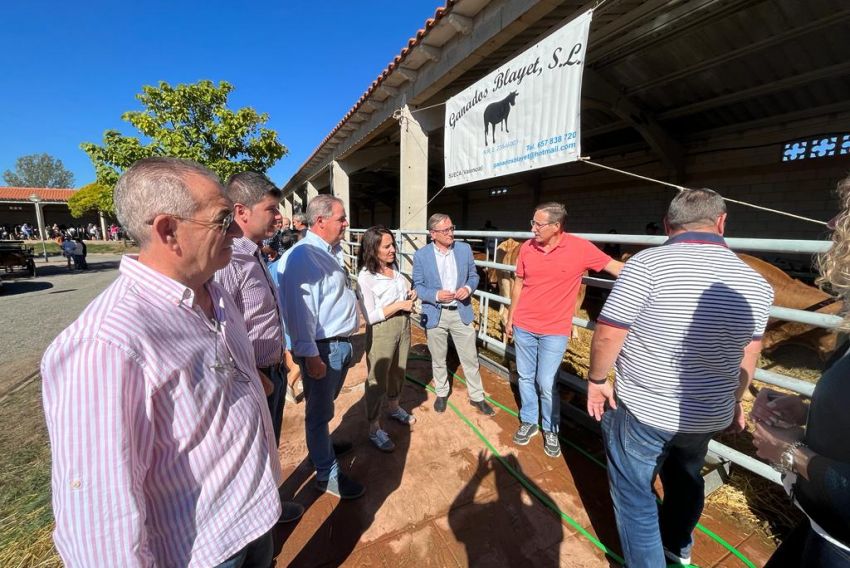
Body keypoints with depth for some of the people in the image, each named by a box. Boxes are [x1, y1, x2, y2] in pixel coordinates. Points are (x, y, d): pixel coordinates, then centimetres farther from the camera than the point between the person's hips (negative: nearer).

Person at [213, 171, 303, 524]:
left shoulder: (254, 256, 5)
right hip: (255, 380, -9)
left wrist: (279, 364, 13)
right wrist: (256, 379, -17)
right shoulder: (227, 261, -26)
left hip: (274, 373, 9)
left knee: (270, 447, 28)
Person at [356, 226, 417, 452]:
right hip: (381, 331, -7)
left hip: (403, 325, 7)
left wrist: (410, 296, -2)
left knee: (398, 371, 23)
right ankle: (375, 429, 24)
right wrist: (398, 305, -23)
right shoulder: (365, 277, -19)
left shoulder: (394, 267, 2)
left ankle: (394, 408, 48)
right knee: (378, 379, 6)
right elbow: (369, 316, -20)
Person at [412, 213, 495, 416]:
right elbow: (417, 286, -4)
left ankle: (477, 397, 32)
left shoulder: (465, 249, -2)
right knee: (438, 359, 16)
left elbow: (473, 276, 7)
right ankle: (442, 393, 40)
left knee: (470, 358, 11)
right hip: (435, 314, -1)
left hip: (461, 312, 2)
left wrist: (468, 288, -15)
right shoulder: (421, 255, -8)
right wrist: (436, 295, -21)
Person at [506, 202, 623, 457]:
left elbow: (617, 267, -5)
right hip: (523, 326, 3)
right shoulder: (527, 247, -2)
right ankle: (528, 421, 35)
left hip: (555, 331, -3)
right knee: (525, 377, 14)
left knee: (546, 384, 2)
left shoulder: (580, 248, -12)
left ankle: (551, 430, 28)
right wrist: (510, 318, 11)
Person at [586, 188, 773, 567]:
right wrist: (735, 401, 25)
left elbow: (607, 335, -21)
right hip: (708, 416, 7)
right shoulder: (755, 282, -1)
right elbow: (748, 356, 10)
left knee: (634, 495, 14)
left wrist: (596, 379, -4)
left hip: (642, 413, -6)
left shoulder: (647, 264, -21)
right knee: (685, 481, 30)